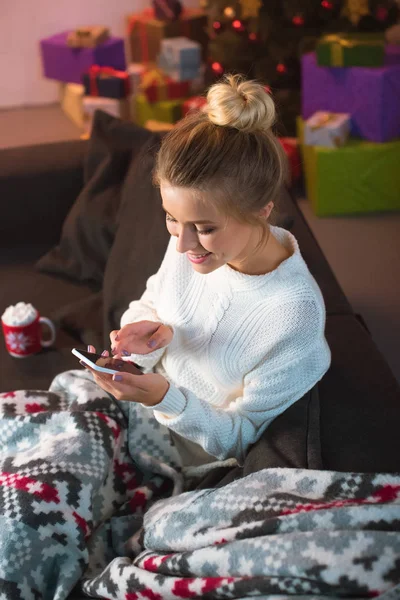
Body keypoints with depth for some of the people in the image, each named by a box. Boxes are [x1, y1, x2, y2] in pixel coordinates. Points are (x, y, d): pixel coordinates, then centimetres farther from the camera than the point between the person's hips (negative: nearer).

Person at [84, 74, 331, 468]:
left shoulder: (294, 316, -32)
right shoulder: (193, 240, -16)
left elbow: (240, 437, -20)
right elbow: (149, 304, 4)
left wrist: (165, 399, -36)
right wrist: (148, 335, -20)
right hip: (150, 398, 6)